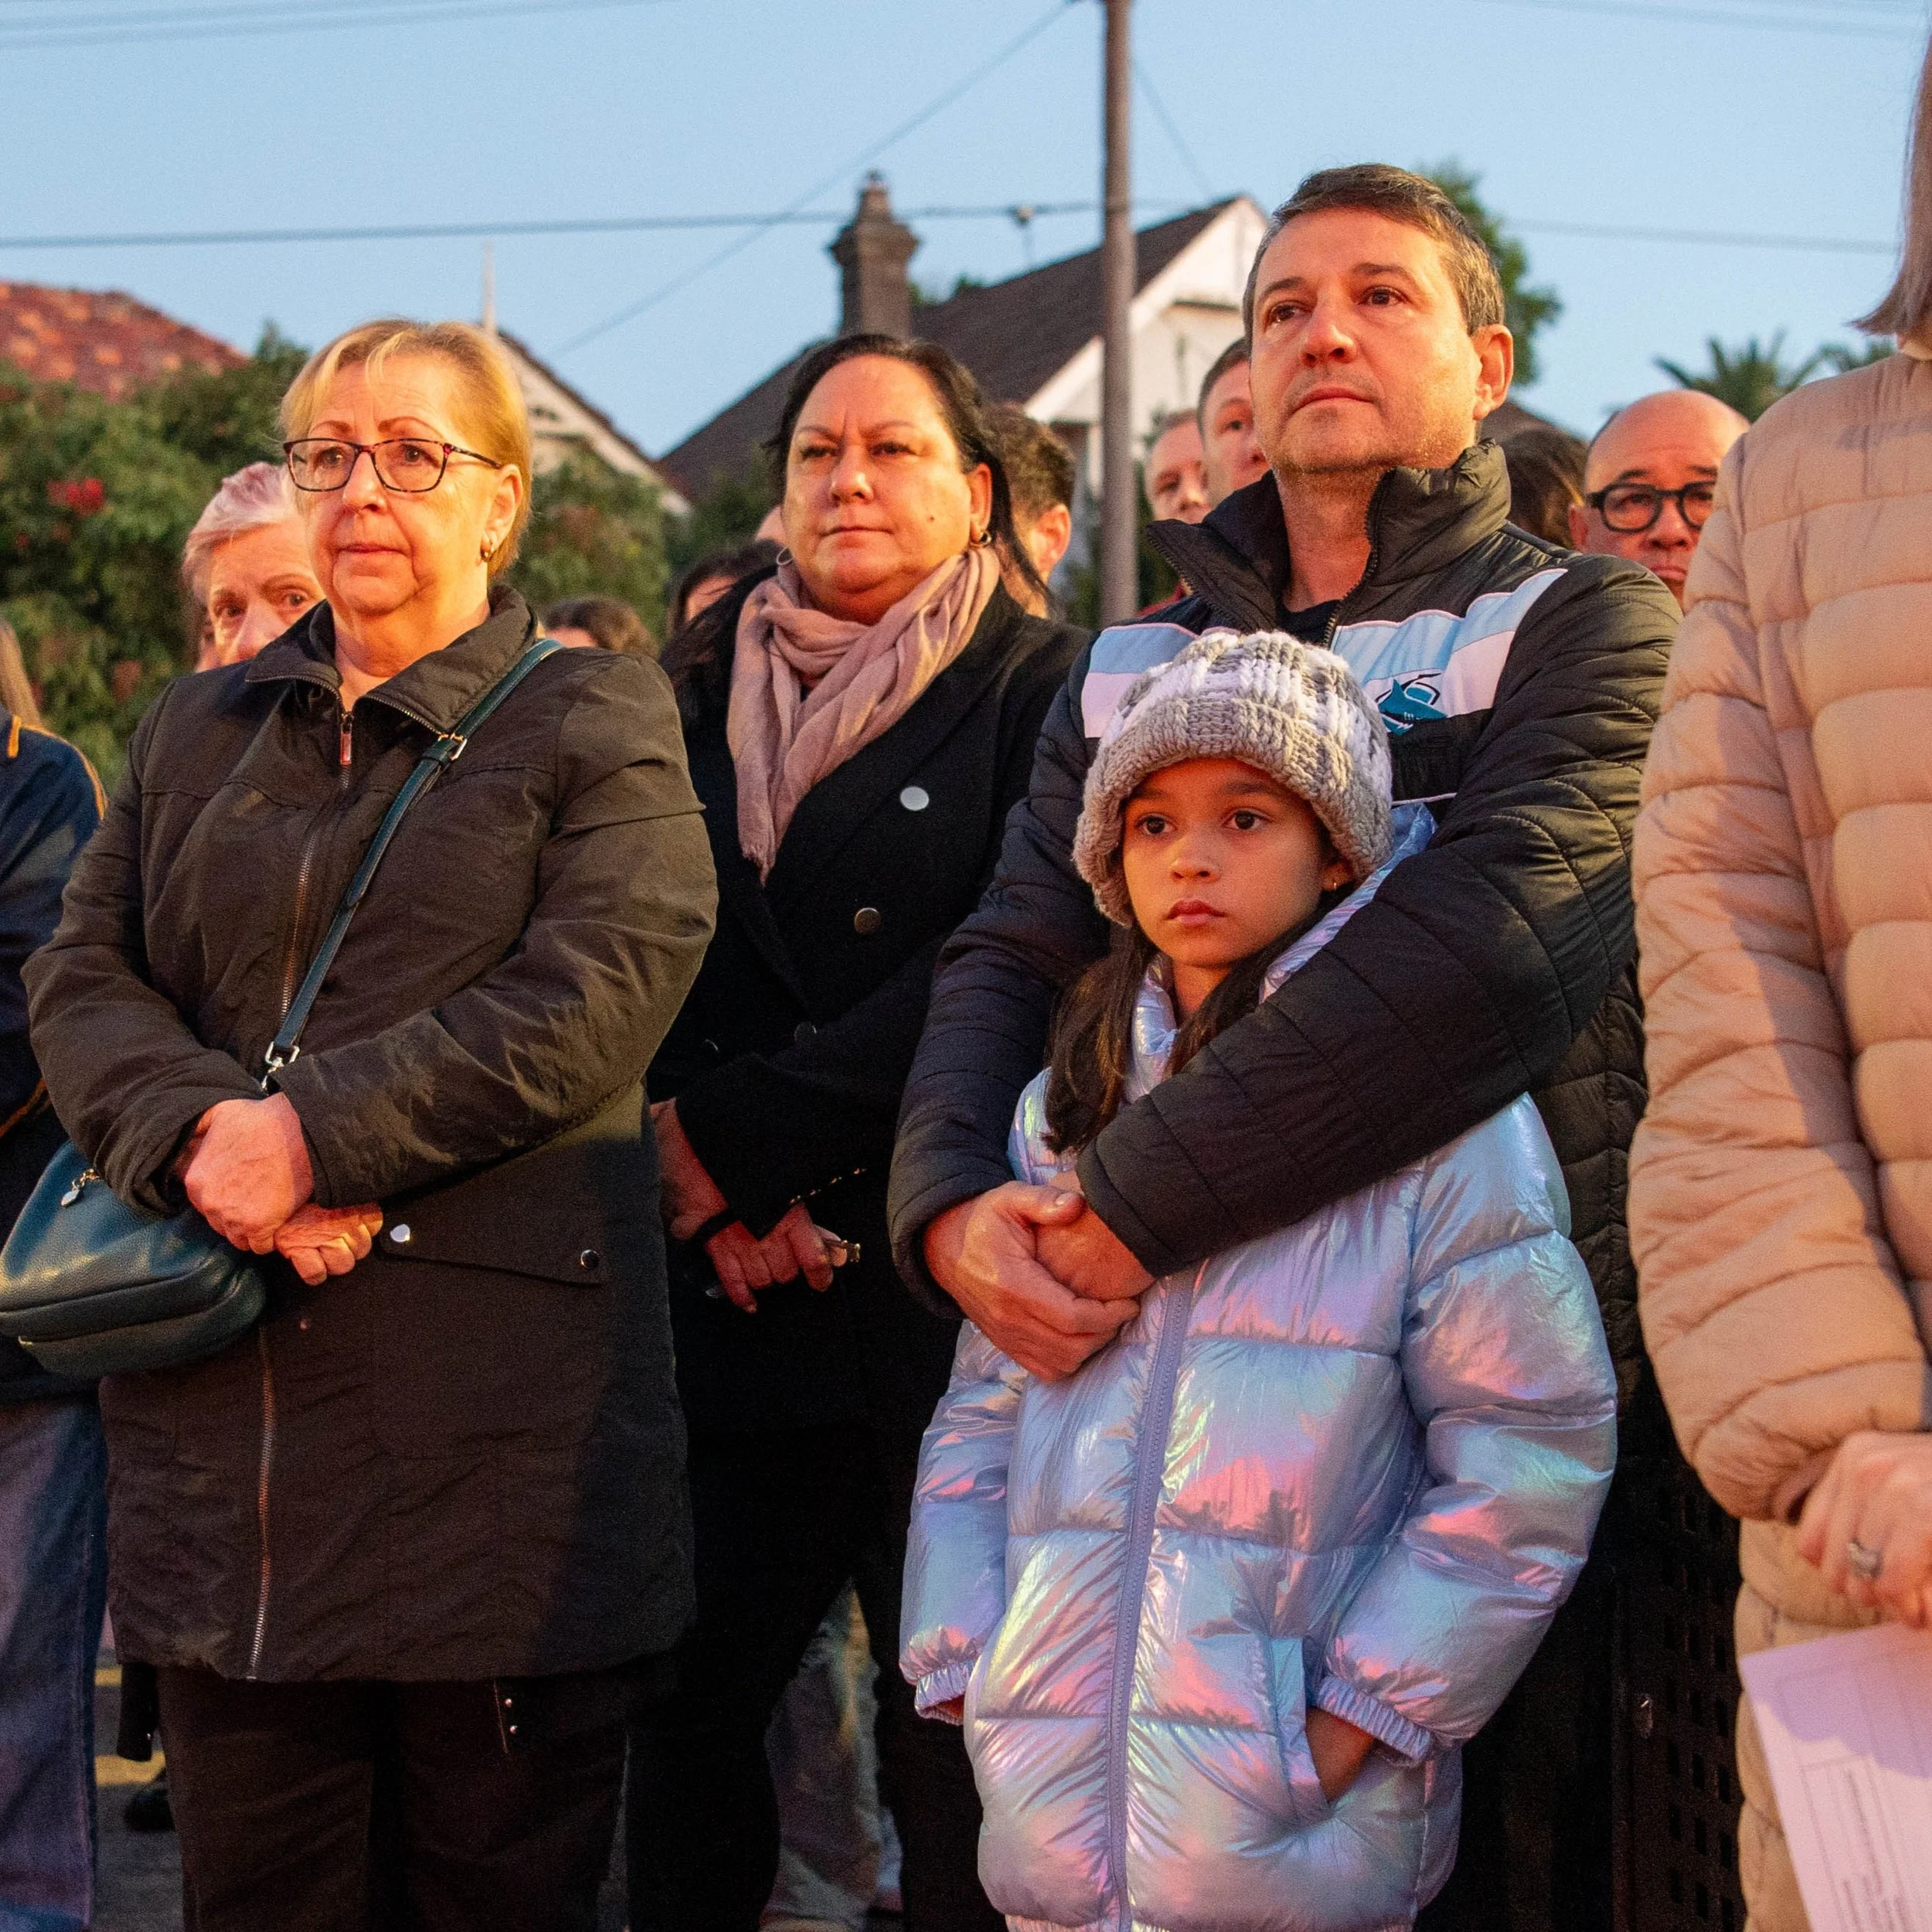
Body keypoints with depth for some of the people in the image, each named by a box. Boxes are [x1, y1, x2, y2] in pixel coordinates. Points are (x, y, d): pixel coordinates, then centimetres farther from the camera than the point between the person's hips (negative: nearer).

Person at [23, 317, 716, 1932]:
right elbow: (82, 980, 9)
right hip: (227, 1435, 4)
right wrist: (203, 1134, -12)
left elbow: (589, 998, -12)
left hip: (499, 1426, -4)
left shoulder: (595, 727, 4)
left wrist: (316, 1133, -18)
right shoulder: (198, 734, 19)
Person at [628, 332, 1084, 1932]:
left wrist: (736, 1130, -12)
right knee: (686, 1696, 1)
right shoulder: (707, 693, 16)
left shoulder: (1042, 687, 2)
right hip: (736, 1294, 4)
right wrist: (702, 1182, -9)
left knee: (949, 1734, -2)